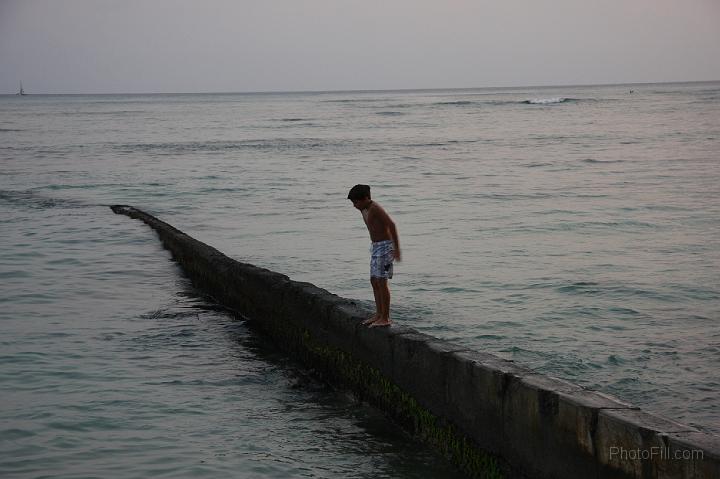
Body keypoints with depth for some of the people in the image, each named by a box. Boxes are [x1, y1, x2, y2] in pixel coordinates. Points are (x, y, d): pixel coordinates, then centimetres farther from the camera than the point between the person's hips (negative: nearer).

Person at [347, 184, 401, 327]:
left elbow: (392, 225, -24)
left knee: (381, 282, -8)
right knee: (374, 281, 11)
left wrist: (396, 248, -25)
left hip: (385, 246, -10)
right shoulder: (364, 210, 11)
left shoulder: (375, 209, -19)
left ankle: (385, 318, -5)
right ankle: (379, 314, 18)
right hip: (376, 246, 10)